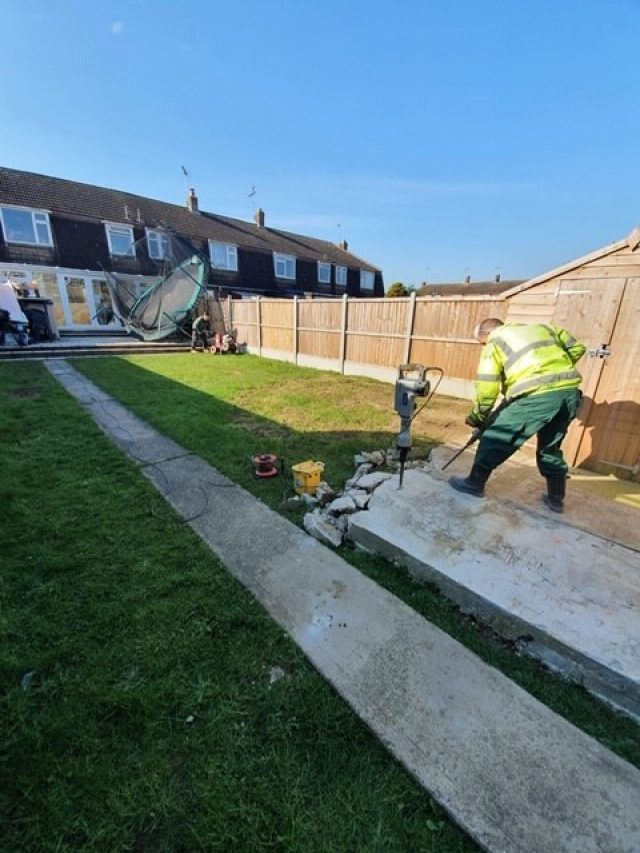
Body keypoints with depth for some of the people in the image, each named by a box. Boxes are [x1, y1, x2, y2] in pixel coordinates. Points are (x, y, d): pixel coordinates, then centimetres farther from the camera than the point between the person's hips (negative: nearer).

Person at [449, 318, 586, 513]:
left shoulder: (495, 342, 8)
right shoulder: (541, 327, 27)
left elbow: (487, 386, -1)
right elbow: (577, 348, 24)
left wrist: (477, 416, 10)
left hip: (537, 396, -7)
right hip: (571, 392, 7)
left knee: (495, 437, 9)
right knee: (550, 447, 24)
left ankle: (475, 483, 18)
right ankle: (556, 499, 33)